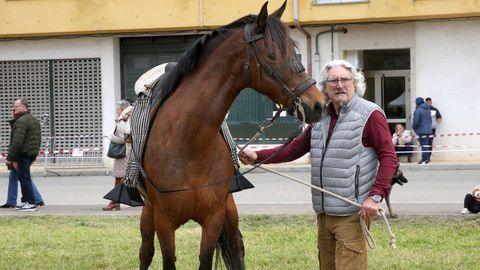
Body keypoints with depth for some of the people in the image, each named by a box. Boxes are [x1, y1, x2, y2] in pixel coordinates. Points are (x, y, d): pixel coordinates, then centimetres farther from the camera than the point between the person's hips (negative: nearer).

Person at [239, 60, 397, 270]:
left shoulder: (370, 115, -7)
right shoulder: (321, 118, 16)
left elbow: (389, 157, -12)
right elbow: (293, 149, 15)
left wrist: (375, 196, -23)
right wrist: (258, 156, 2)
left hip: (351, 213, -8)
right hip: (324, 213, 8)